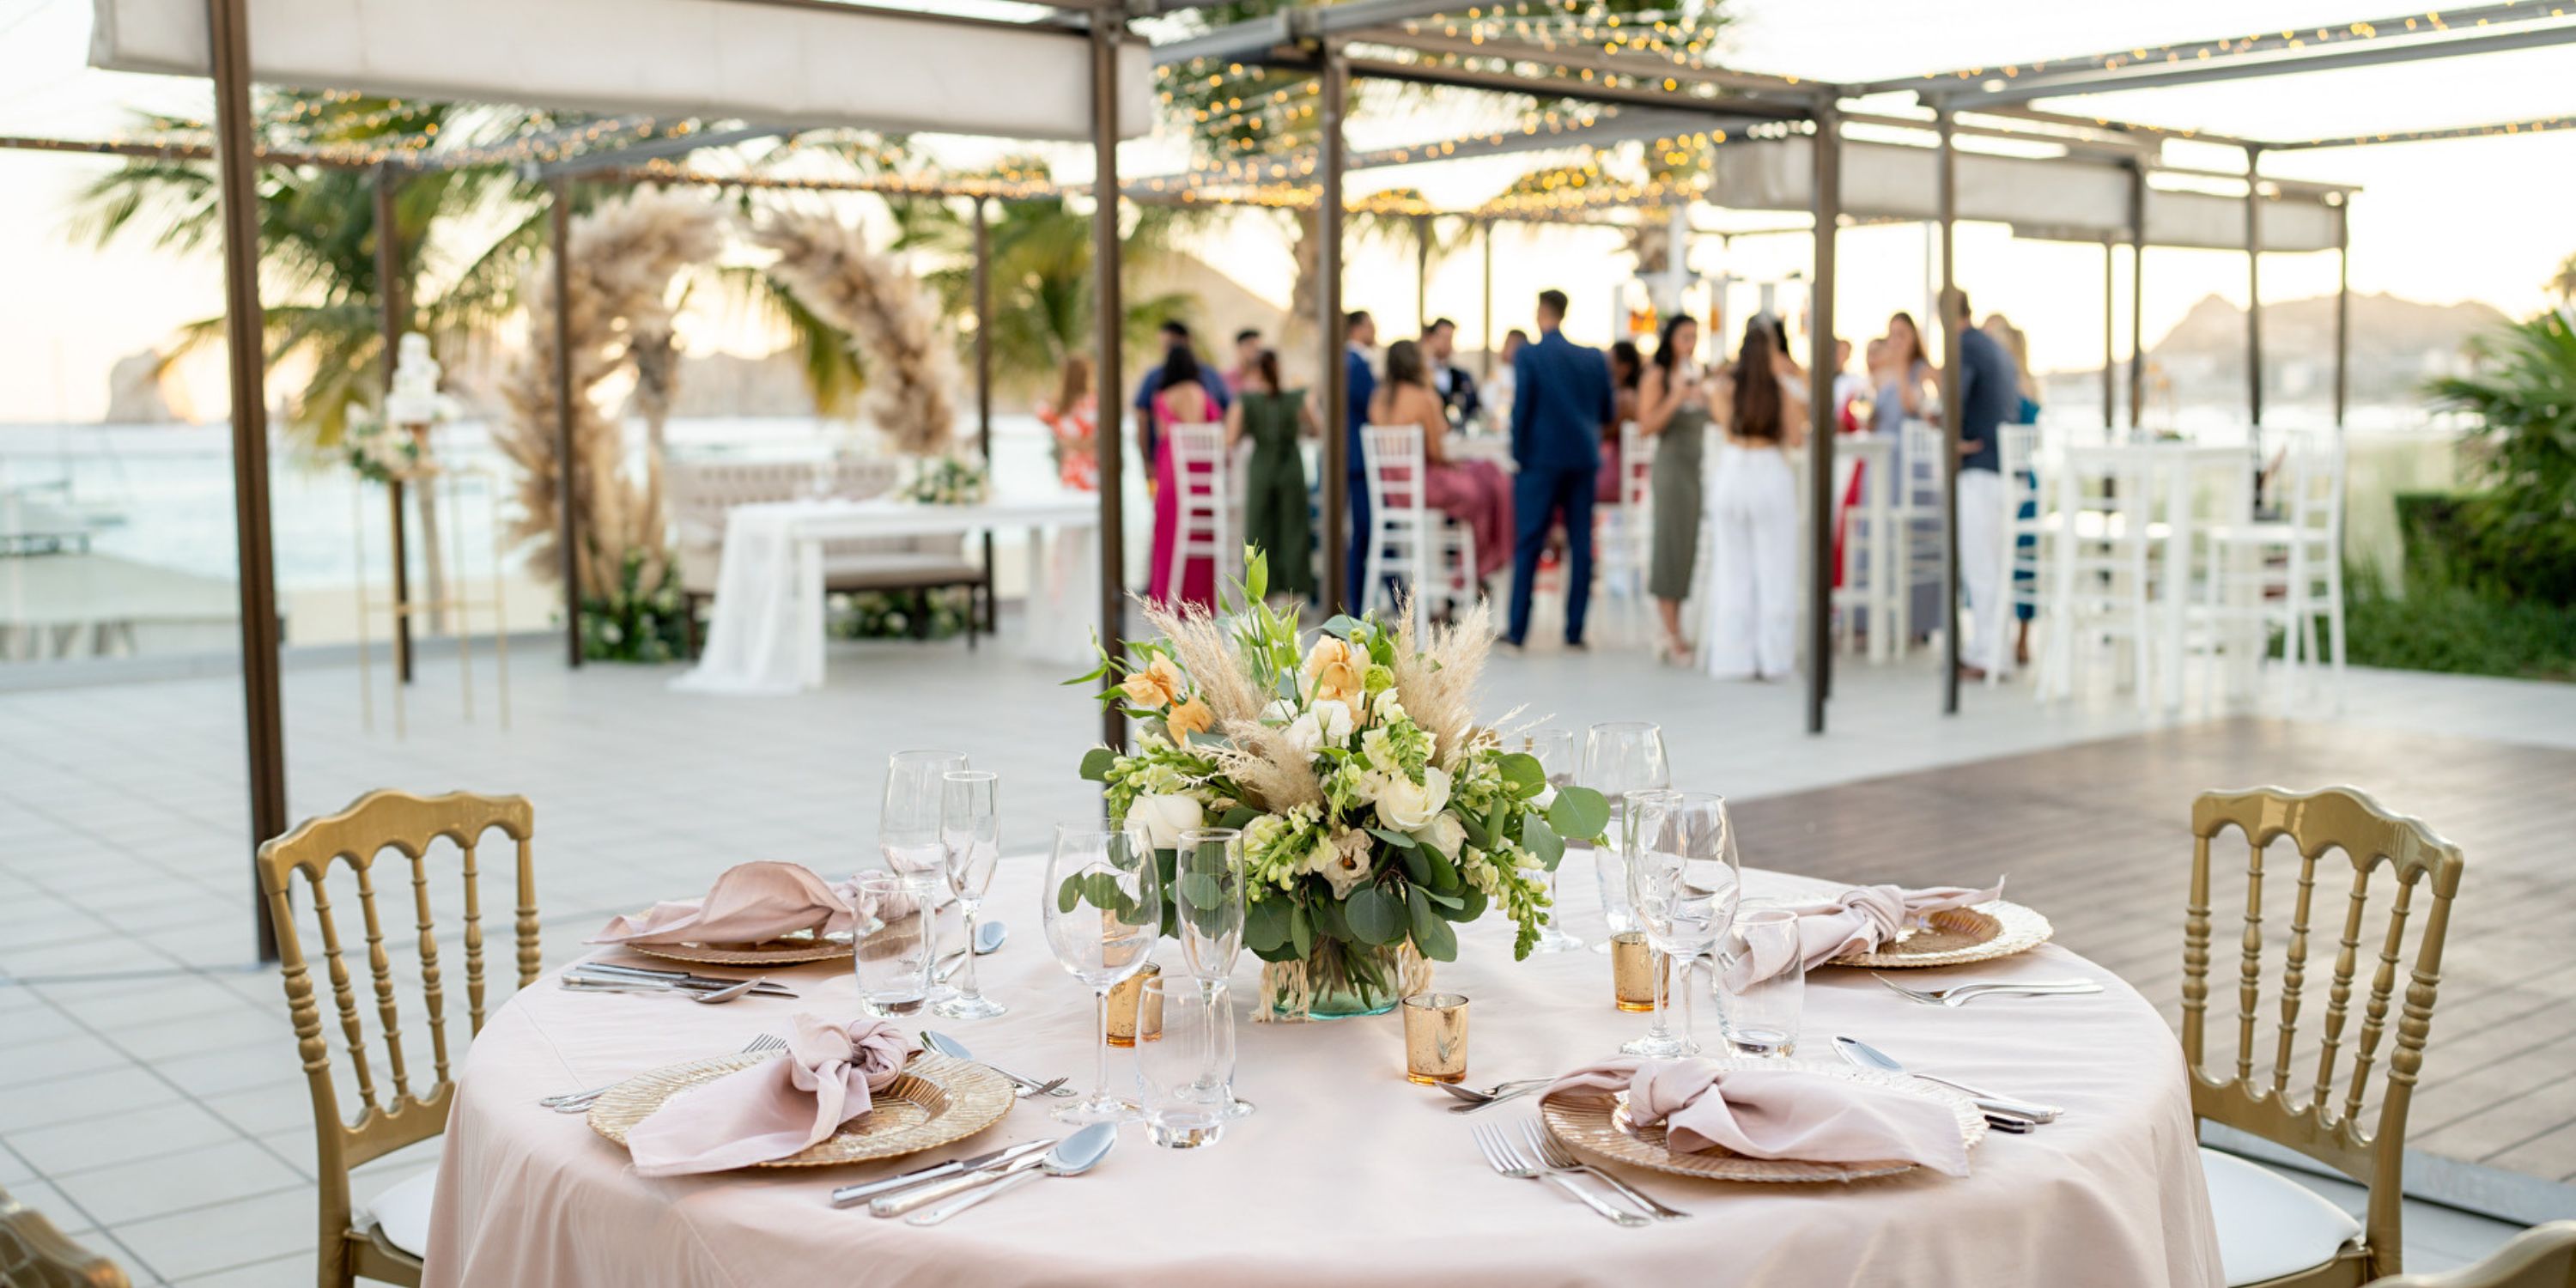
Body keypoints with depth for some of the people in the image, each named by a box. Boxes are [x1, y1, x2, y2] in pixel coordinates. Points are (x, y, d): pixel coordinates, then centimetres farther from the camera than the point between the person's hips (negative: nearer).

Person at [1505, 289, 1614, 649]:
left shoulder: (1528, 355, -7)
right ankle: (1575, 631, 7)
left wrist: (1519, 454, -2)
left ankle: (1518, 630, 1)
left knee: (1528, 545, 1)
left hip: (1541, 459, -4)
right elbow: (1608, 413, 10)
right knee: (1581, 545, 6)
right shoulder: (1595, 358, 6)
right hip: (1583, 459, 4)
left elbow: (1521, 408, -11)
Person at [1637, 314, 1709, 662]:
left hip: (1701, 467, 7)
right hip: (1673, 466, -7)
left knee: (1692, 547, 6)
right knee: (1672, 546, -5)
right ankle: (1672, 636, -3)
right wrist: (1676, 398, -21)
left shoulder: (1698, 375, 14)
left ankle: (1673, 631, 11)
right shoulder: (1657, 376, -5)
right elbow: (1645, 427, -13)